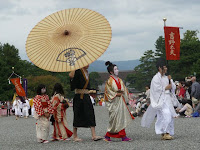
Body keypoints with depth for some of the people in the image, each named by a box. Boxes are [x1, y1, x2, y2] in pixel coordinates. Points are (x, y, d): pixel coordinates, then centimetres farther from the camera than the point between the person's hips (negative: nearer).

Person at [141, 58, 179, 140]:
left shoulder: (166, 77, 20)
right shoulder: (156, 78, -5)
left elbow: (173, 87, 17)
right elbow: (156, 89, -14)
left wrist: (170, 80, 1)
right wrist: (166, 88, -9)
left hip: (168, 99, 8)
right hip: (161, 100, -8)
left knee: (170, 116, 4)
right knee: (166, 115, -21)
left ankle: (165, 133, 8)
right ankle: (165, 133, -19)